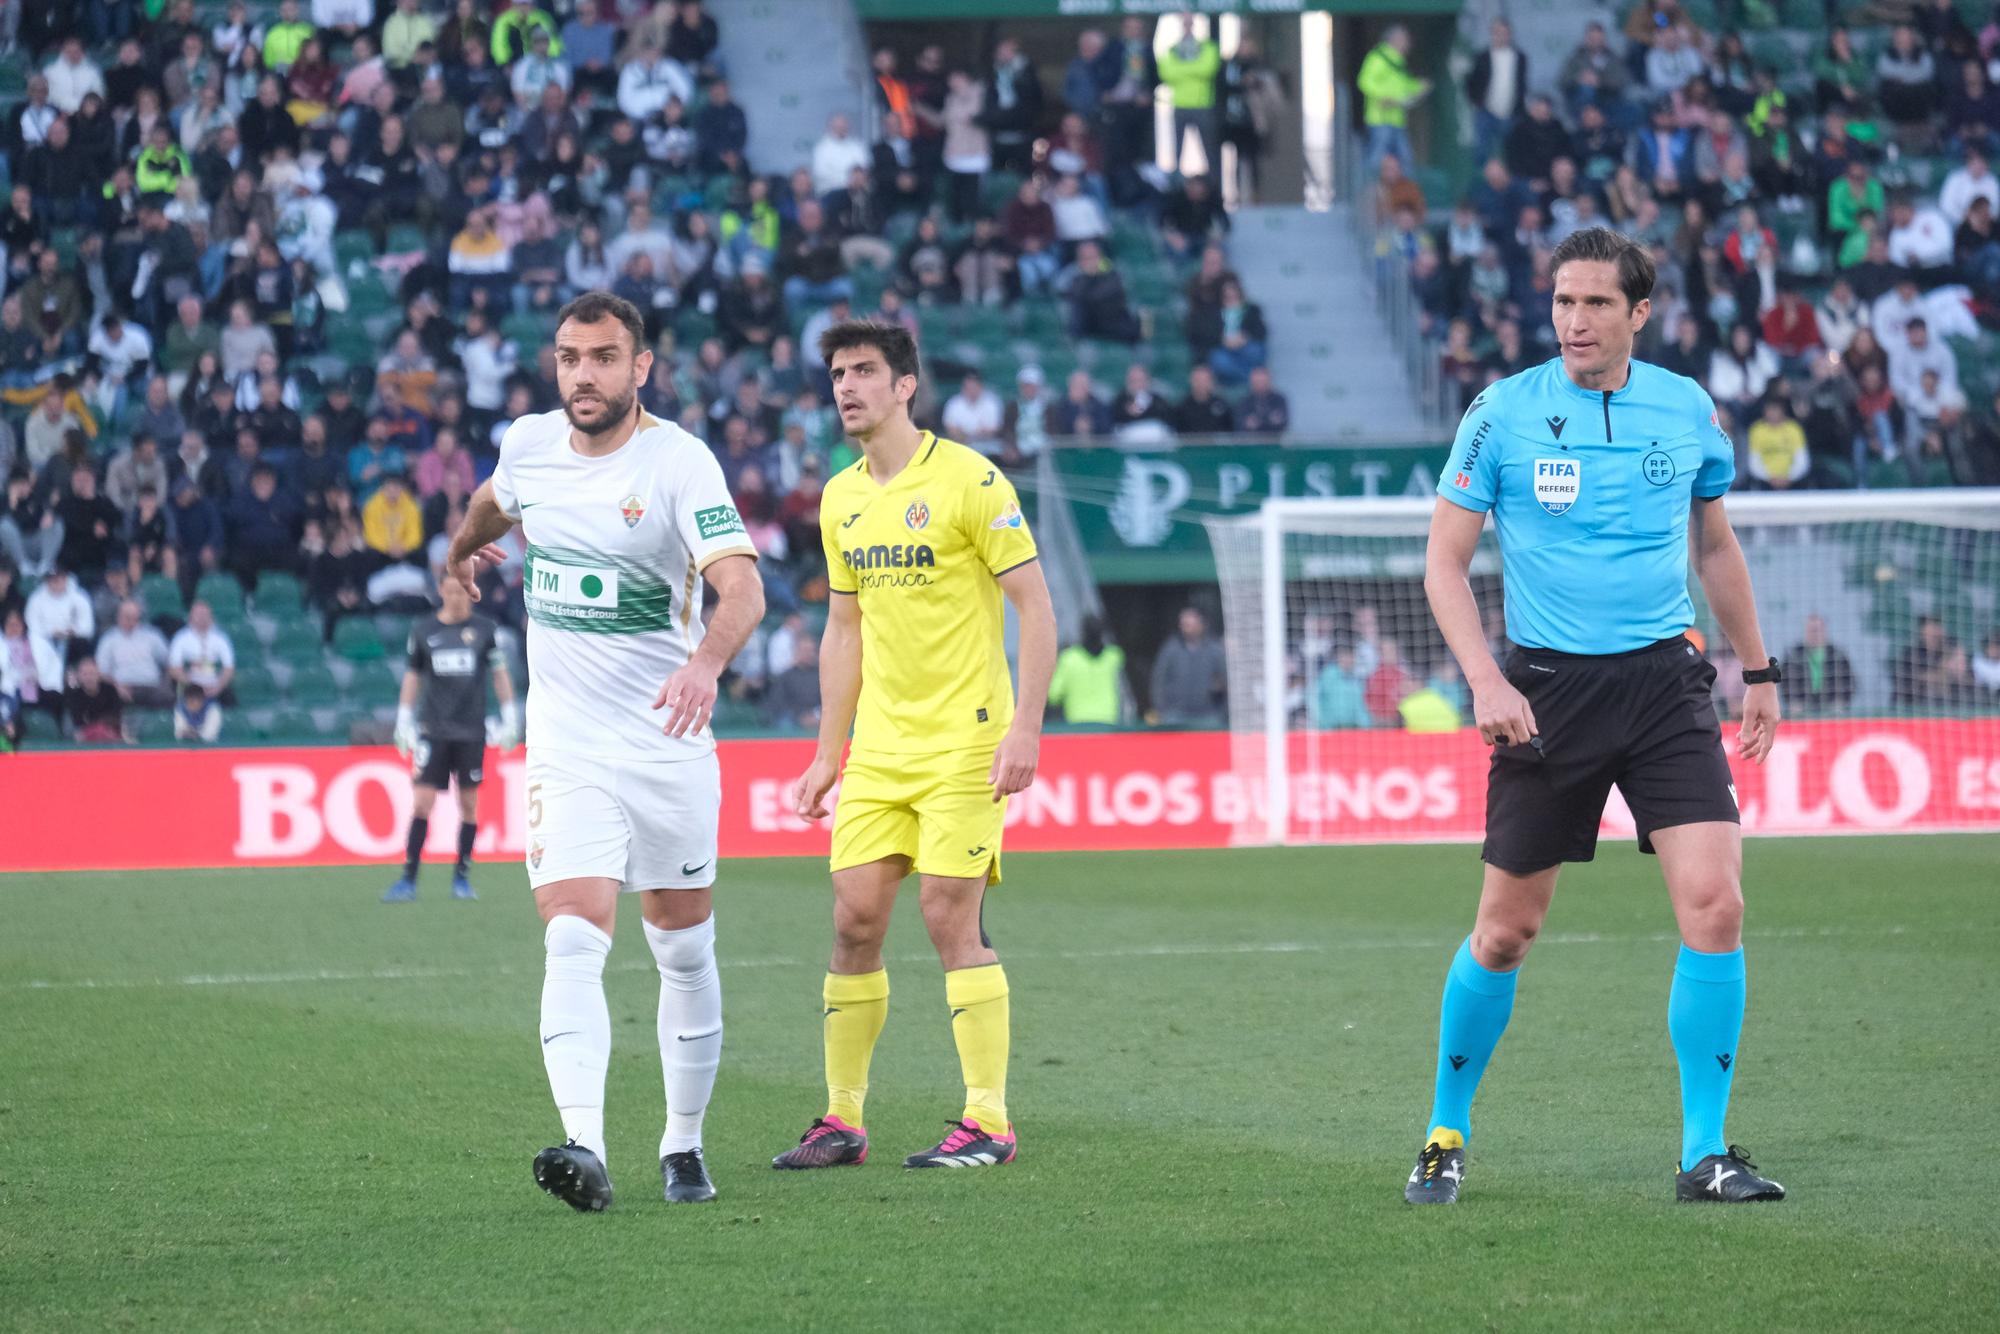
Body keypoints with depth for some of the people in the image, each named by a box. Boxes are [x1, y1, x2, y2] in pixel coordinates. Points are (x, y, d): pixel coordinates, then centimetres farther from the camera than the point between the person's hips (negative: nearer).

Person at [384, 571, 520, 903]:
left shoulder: (484, 629, 2)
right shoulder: (422, 630, 4)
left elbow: (500, 673, 8)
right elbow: (413, 675, 12)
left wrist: (510, 717, 4)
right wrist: (404, 720, 8)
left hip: (471, 731, 0)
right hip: (432, 730, 0)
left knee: (469, 804, 3)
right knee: (421, 803, -8)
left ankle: (462, 876, 14)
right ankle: (408, 880, -6)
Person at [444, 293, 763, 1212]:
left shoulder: (680, 462, -14)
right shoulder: (528, 444, 1)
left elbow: (742, 585, -27)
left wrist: (706, 661, -47)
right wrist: (462, 549, 47)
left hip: (668, 743, -2)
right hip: (565, 747, 2)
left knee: (683, 950, 8)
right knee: (573, 941, -15)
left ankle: (683, 1145, 23)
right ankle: (584, 1148, -28)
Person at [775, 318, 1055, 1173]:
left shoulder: (967, 479, -9)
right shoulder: (841, 500, 11)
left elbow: (1035, 605, -9)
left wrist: (1025, 726, -17)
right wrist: (827, 754, 16)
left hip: (964, 744, -6)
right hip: (878, 750, 6)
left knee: (951, 918, -10)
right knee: (854, 919, 2)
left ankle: (988, 1123, -3)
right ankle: (842, 1120, 10)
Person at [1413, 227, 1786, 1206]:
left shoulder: (1686, 409, 4)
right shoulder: (1503, 413, -5)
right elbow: (1445, 561, -3)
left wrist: (1758, 668, 20)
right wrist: (1485, 680, -15)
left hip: (1665, 683, 2)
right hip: (1546, 689, -2)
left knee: (1714, 906, -12)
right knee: (1506, 931, 4)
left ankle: (1705, 1154, -4)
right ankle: (1447, 1135, 23)